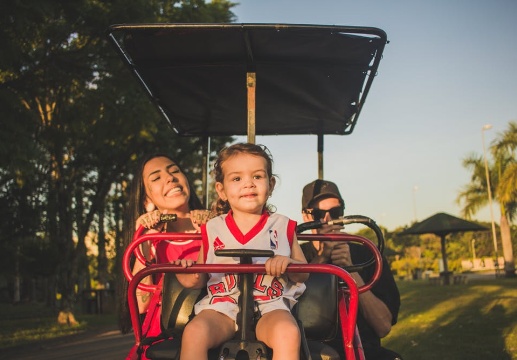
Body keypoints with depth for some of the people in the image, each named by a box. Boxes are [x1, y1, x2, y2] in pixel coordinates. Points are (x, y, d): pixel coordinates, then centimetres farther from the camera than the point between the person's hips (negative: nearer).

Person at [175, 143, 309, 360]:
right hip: (222, 305, 1)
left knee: (288, 332, -33)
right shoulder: (212, 229, 10)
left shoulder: (282, 226, 8)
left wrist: (288, 264, -12)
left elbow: (304, 274, 11)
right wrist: (192, 278, -8)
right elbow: (202, 277, 17)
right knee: (194, 332, -30)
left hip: (270, 305, -1)